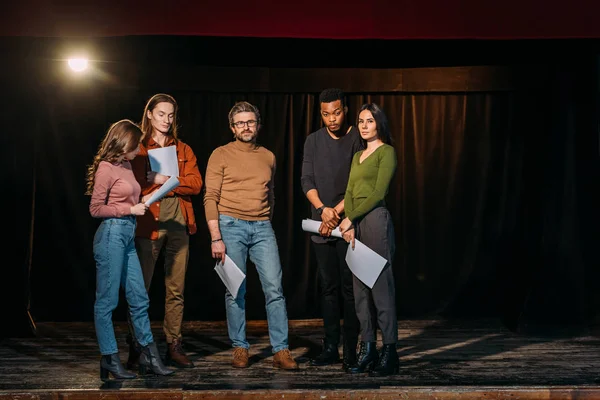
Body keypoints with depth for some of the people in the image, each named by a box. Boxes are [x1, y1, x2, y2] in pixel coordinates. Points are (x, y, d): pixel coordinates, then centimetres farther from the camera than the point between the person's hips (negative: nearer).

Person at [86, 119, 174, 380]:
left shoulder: (126, 166, 15)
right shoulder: (106, 168, -8)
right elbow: (96, 209, -10)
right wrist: (130, 209, -10)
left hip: (128, 236, 9)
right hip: (111, 234, -9)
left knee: (139, 299, 10)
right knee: (107, 301, 0)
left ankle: (149, 356, 16)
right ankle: (110, 360, 8)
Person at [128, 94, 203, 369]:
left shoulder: (184, 150, 16)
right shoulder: (137, 149, 7)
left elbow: (195, 184, 1)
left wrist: (166, 180, -9)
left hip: (178, 223, 3)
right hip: (147, 223, -3)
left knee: (176, 290, 4)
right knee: (140, 288, -3)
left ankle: (174, 347, 10)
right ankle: (136, 349, 4)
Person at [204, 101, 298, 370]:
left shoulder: (268, 157, 15)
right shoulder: (221, 155, 2)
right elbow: (211, 198, -3)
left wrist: (266, 224, 14)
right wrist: (216, 237, -11)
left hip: (262, 228, 3)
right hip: (231, 226, -3)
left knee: (274, 288, -5)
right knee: (235, 291, 1)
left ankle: (281, 351, -2)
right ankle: (239, 348, 11)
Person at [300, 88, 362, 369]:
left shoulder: (357, 139, -1)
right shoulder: (313, 141, 11)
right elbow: (306, 180, 5)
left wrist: (337, 212, -12)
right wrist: (323, 209, -11)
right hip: (322, 225, 4)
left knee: (349, 287, -3)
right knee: (329, 287, 7)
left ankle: (351, 351, 2)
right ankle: (330, 348, 12)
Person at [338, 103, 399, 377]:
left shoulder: (386, 152, -2)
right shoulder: (357, 156, 21)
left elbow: (379, 193, -10)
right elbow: (350, 192, 11)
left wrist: (350, 218, -9)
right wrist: (349, 224, -5)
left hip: (376, 220, -8)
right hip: (356, 224, 8)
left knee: (381, 286, -7)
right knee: (360, 288, 6)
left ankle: (389, 354, -2)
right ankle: (367, 350, 12)